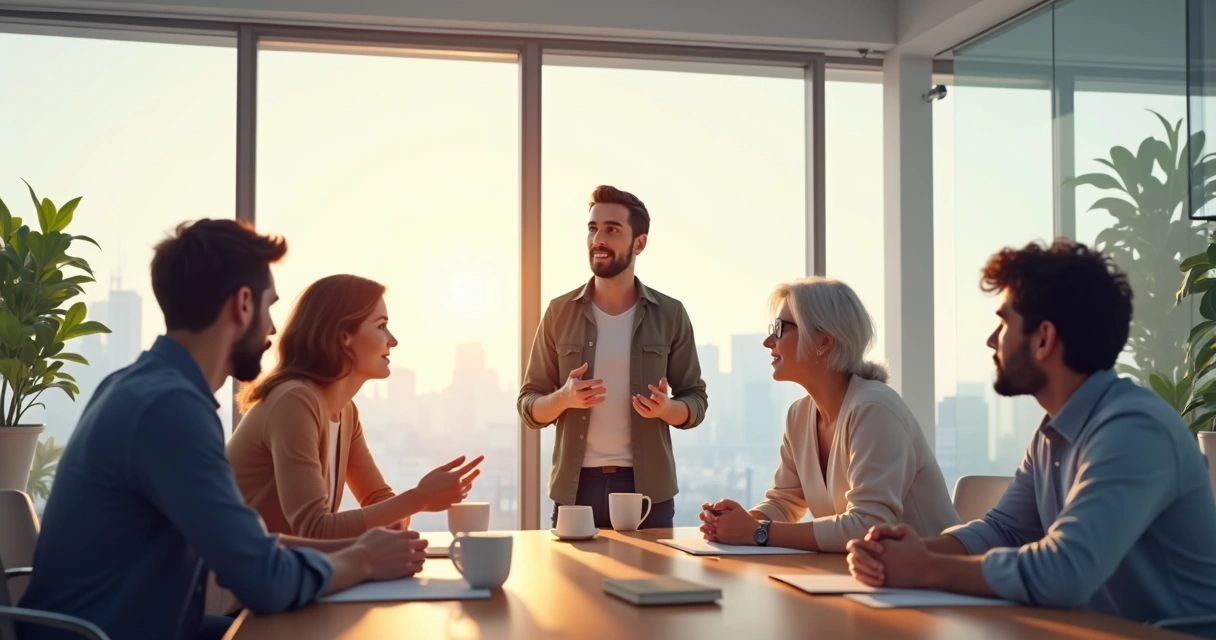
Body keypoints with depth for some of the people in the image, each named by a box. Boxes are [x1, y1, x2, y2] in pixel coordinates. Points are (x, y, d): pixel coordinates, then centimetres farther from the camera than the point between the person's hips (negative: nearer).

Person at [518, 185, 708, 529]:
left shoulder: (670, 314, 2)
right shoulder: (560, 312, 2)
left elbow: (696, 400, 6)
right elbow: (528, 405, 4)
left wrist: (666, 408, -16)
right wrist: (563, 398, -18)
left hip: (647, 485, 0)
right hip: (575, 485, 0)